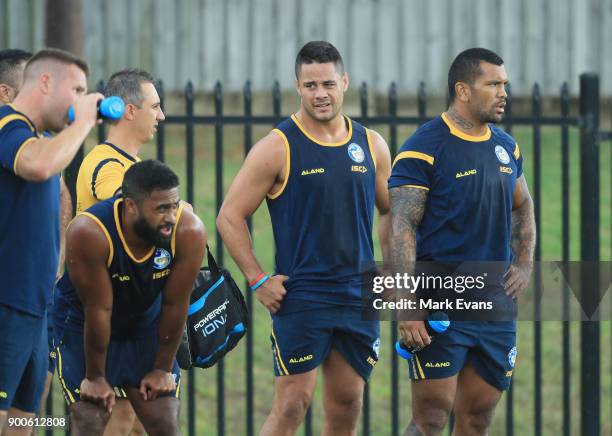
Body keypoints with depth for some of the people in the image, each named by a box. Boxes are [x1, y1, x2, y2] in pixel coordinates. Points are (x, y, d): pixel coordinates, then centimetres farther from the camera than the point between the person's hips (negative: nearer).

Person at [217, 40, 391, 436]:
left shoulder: (371, 146, 8)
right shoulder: (277, 148, -6)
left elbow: (390, 212, 21)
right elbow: (230, 217, -4)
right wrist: (258, 280, -10)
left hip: (358, 297, 5)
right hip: (300, 296, -5)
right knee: (292, 404, -10)